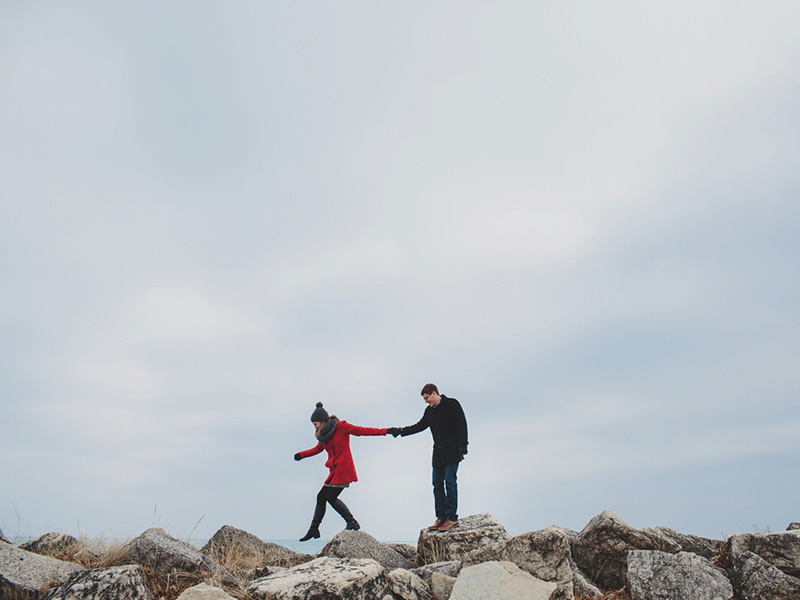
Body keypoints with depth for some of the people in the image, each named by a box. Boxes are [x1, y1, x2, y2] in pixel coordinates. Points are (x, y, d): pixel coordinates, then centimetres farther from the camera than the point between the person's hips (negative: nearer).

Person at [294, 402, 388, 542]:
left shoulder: (341, 426, -10)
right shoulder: (324, 433, 11)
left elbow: (361, 430, -11)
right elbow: (318, 448, 30)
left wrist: (385, 431, -15)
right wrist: (301, 455, 33)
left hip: (343, 469, -8)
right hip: (335, 470, 8)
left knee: (331, 497, -12)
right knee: (321, 497, 7)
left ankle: (352, 522, -1)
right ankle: (314, 529, 17)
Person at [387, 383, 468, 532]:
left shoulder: (452, 404, -5)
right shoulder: (429, 411, 15)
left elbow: (462, 425, -8)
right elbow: (420, 426, 15)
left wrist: (462, 447, -14)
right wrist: (400, 431, 5)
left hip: (452, 452, -7)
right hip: (438, 453, 7)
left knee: (450, 482, -7)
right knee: (438, 484, 6)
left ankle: (452, 518, -1)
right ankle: (441, 517, 13)